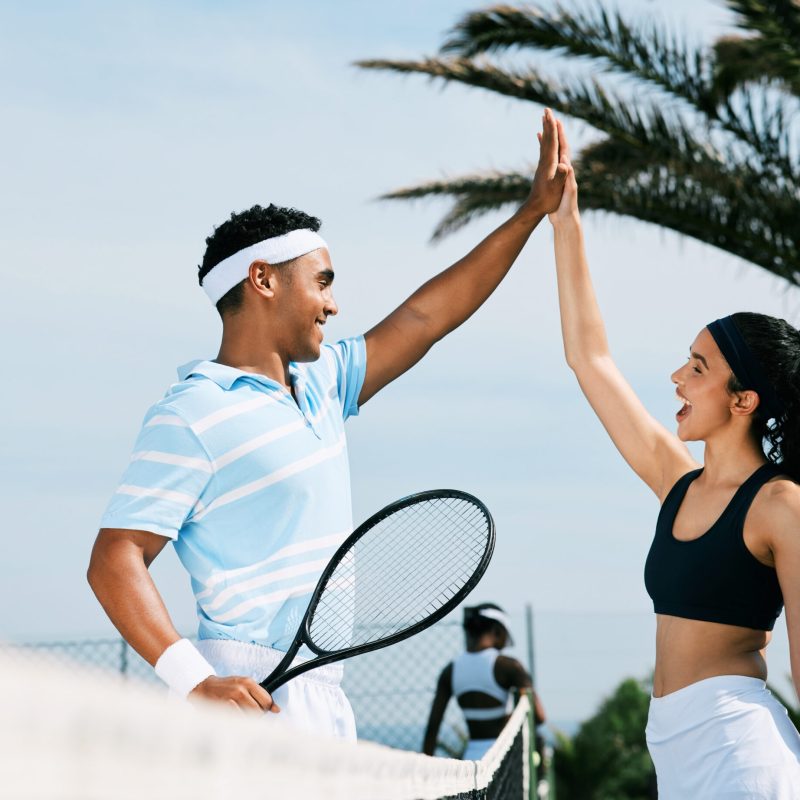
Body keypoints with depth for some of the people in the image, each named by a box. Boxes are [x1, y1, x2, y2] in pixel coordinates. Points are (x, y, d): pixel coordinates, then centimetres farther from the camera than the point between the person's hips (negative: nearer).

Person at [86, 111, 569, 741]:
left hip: (325, 699, 9)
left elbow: (423, 318, 23)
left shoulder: (321, 384, 16)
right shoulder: (191, 416, -10)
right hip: (250, 699, -9)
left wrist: (534, 210, 23)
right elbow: (115, 558, -16)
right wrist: (194, 680, -28)